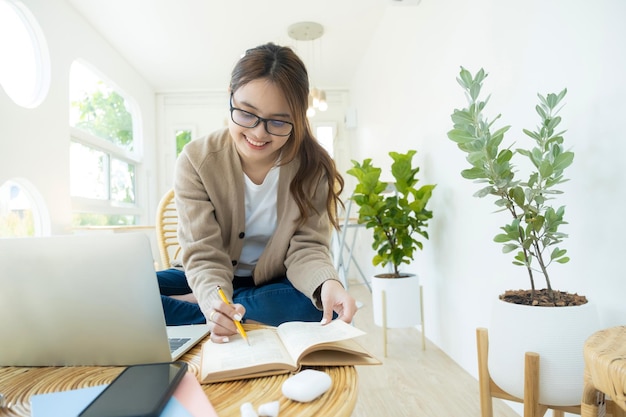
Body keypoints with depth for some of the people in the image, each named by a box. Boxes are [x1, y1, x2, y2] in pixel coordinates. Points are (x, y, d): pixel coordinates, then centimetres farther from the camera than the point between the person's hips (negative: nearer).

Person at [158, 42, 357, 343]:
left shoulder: (313, 168, -13)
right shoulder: (196, 161, -16)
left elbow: (306, 249, -16)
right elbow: (204, 255, -19)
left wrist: (326, 283, -39)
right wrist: (214, 302, -41)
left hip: (275, 286, 2)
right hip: (212, 282, -1)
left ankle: (187, 308, -18)